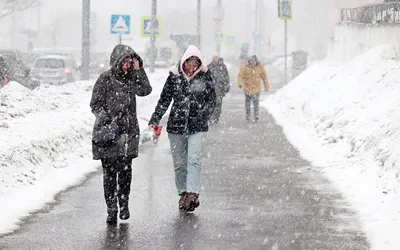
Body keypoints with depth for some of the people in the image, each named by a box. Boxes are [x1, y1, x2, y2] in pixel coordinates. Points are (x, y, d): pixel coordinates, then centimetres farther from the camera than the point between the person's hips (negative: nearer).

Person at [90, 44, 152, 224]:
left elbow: (145, 90, -4)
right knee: (109, 171, -3)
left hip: (128, 132, 4)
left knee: (125, 169, 6)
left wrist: (138, 70, -10)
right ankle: (111, 208, 2)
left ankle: (124, 204, 21)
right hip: (108, 133, -4)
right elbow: (95, 104, -4)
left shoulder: (131, 77, 9)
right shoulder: (105, 79, -4)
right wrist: (106, 119, -17)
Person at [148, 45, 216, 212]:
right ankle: (183, 193, 18)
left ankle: (192, 193, -22)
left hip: (197, 127, -2)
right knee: (179, 163, 6)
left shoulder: (205, 76, 0)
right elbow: (164, 100, 5)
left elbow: (211, 101, 9)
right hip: (176, 125, 2)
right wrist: (154, 121, -1)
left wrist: (203, 117, -2)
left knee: (194, 159, -15)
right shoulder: (175, 77, 0)